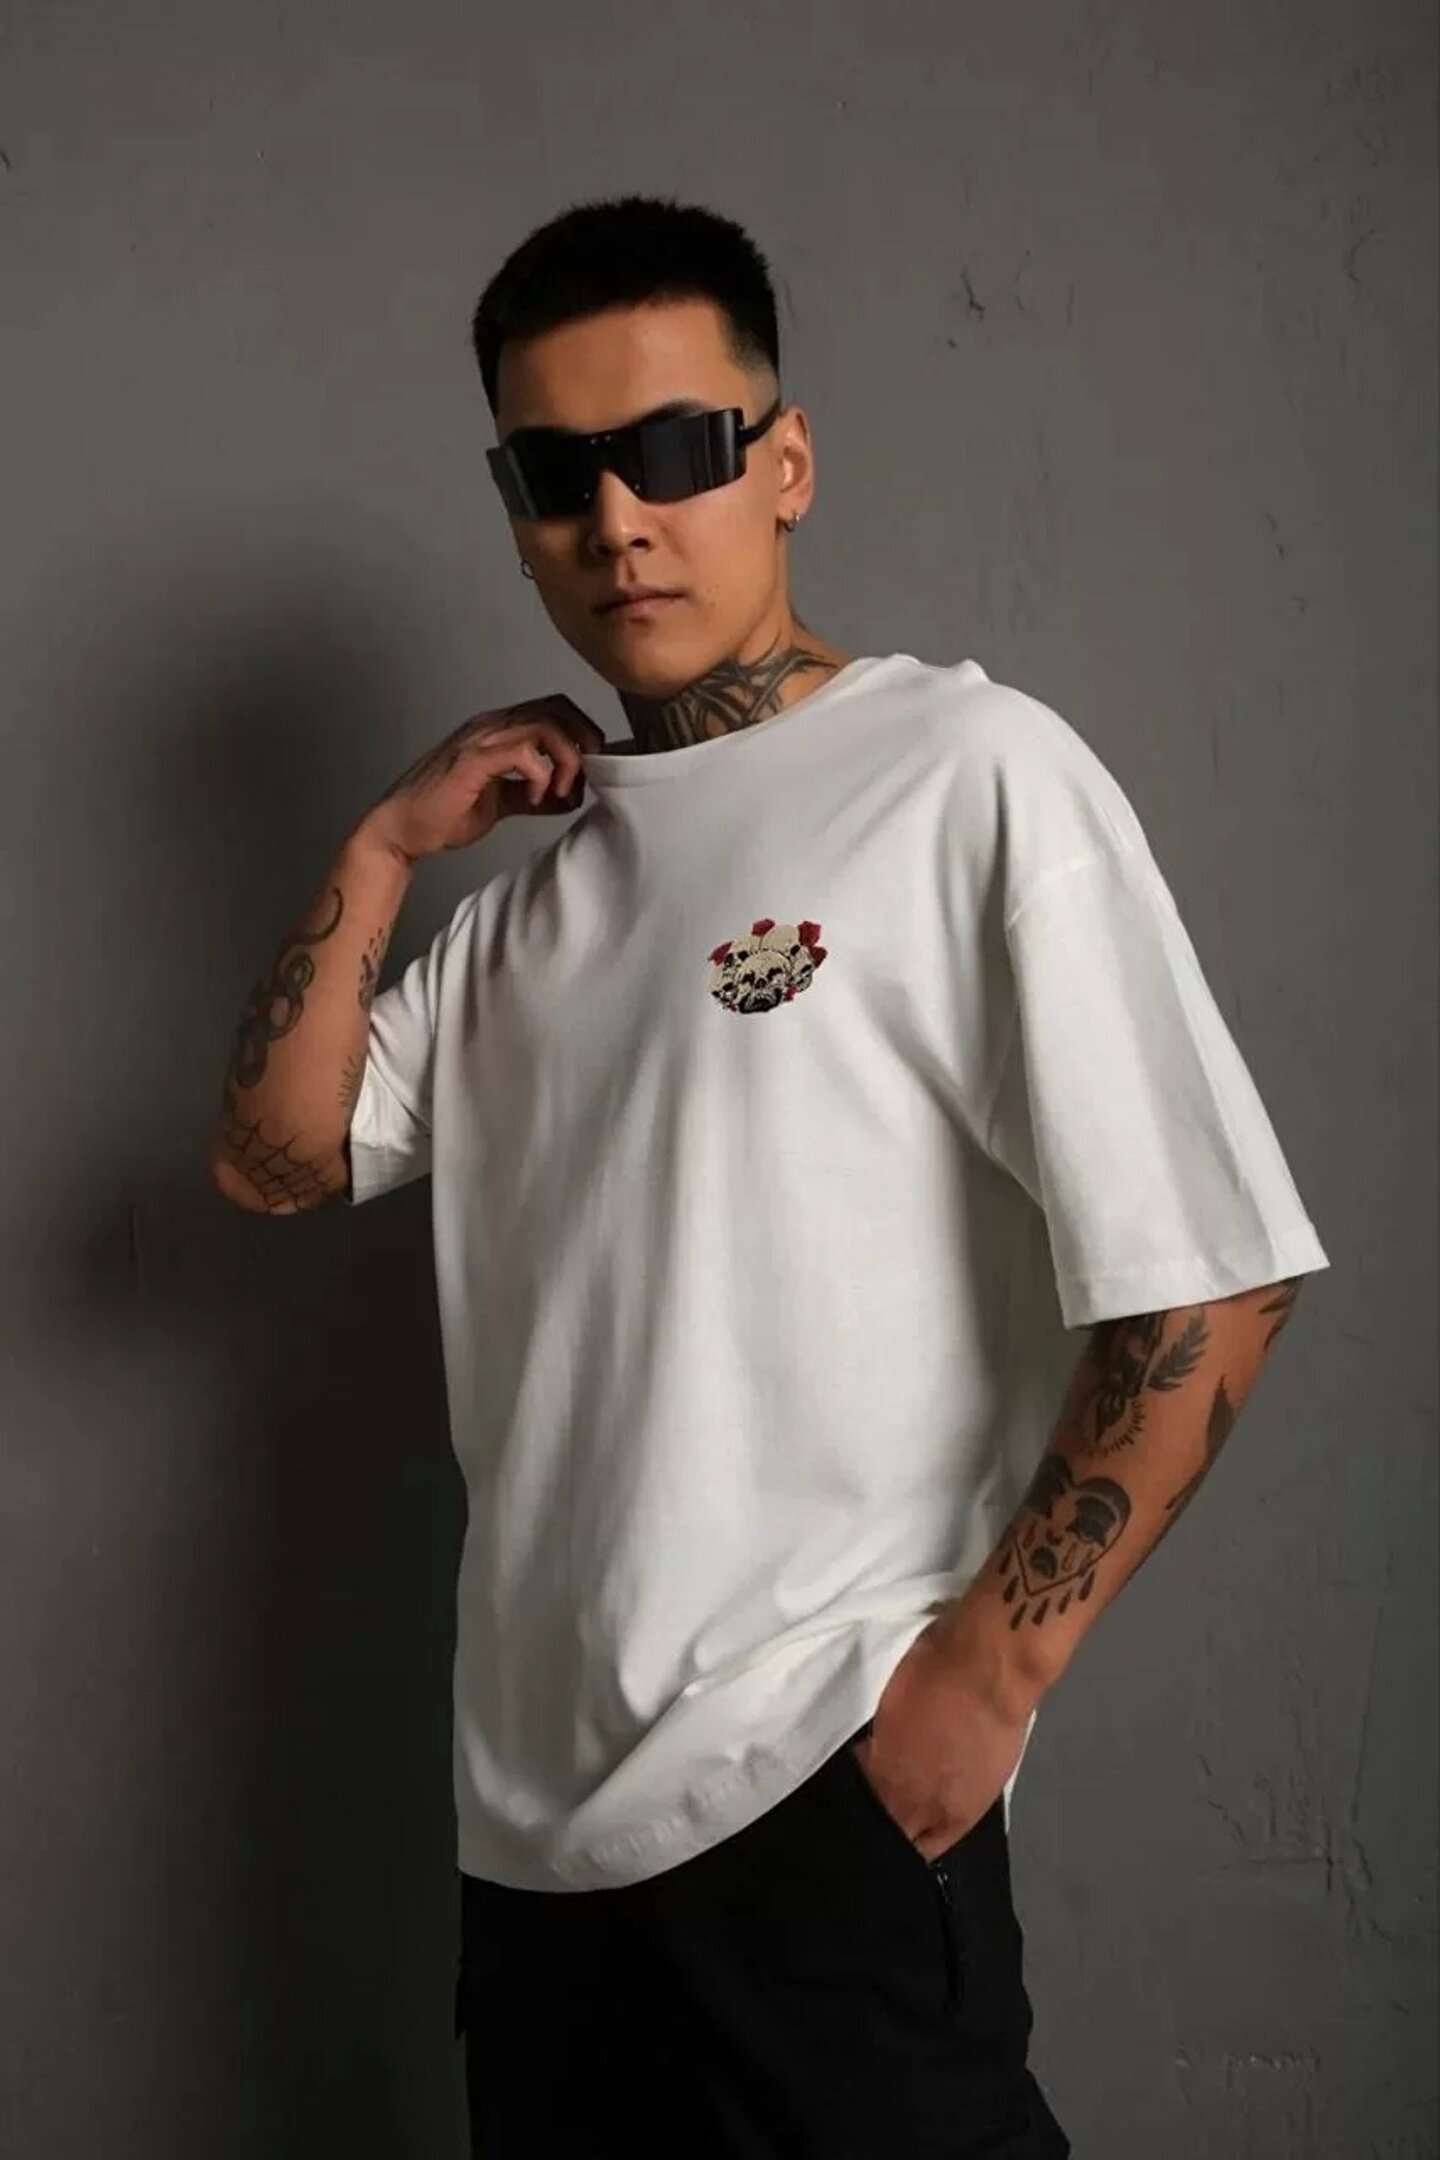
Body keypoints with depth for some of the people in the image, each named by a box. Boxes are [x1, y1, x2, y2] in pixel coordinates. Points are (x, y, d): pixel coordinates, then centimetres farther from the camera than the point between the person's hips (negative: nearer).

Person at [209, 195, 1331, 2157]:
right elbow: (273, 1161, 14)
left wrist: (985, 1671, -14)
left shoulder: (967, 775, -10)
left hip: (821, 1800, -7)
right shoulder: (550, 874, 13)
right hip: (530, 1807, 7)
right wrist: (385, 847, 3)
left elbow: (1203, 1289, -14)